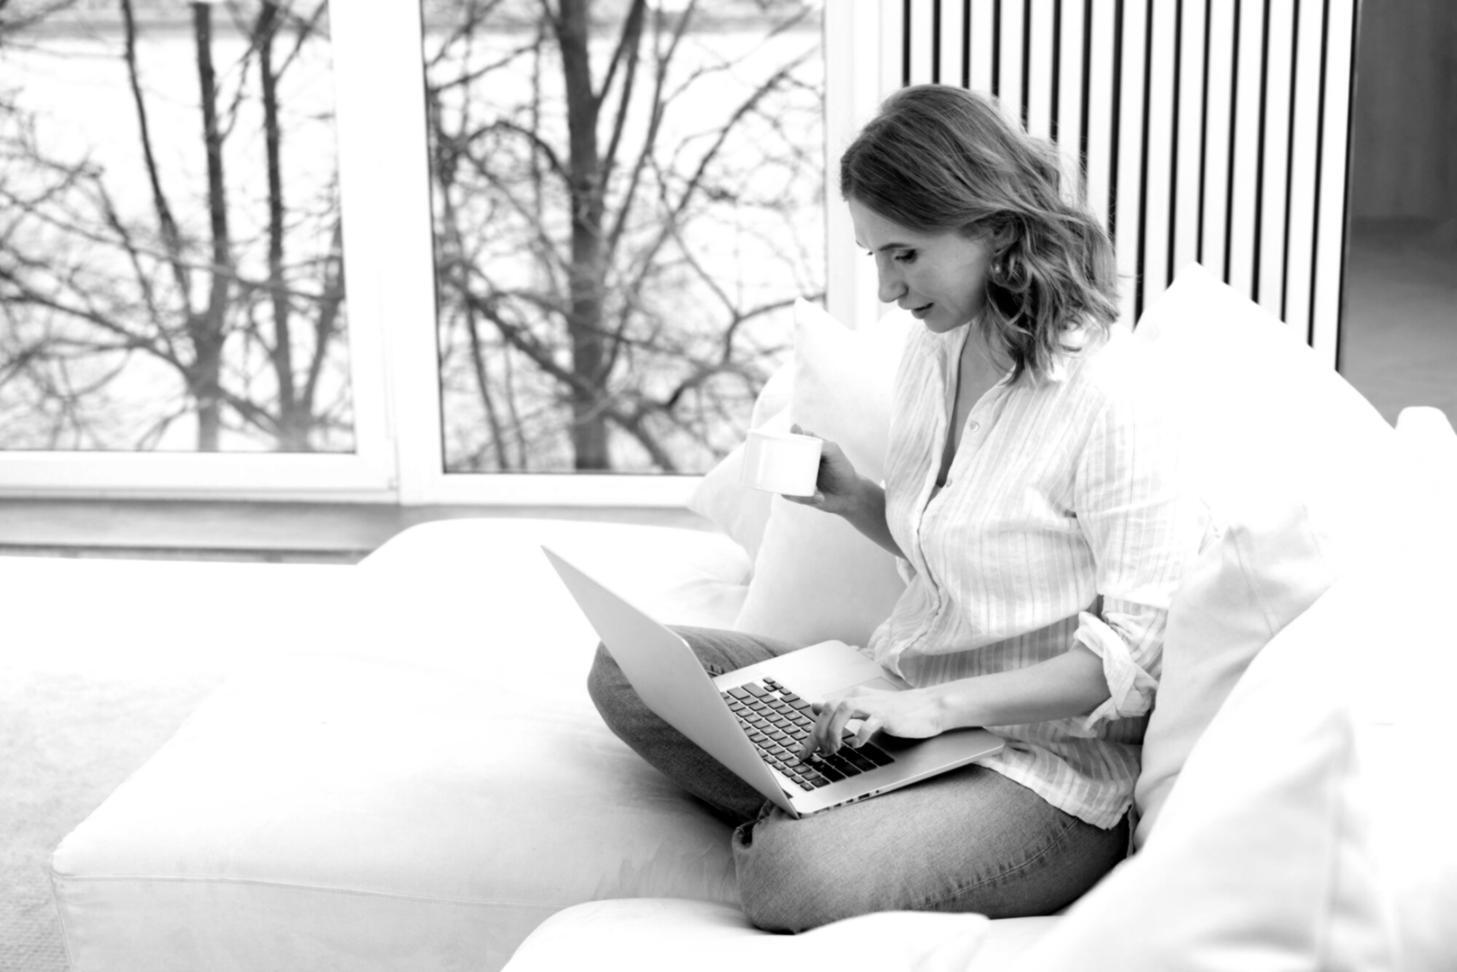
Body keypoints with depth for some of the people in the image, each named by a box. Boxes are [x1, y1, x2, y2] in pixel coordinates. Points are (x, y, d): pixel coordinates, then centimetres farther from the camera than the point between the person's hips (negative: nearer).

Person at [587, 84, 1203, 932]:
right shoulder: (935, 348, 5)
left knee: (795, 875, -32)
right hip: (902, 702, 8)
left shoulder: (1105, 398, -20)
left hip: (1039, 761, -8)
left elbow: (1144, 645, -20)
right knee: (627, 670, 1)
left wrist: (940, 704, -25)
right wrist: (855, 502, -1)